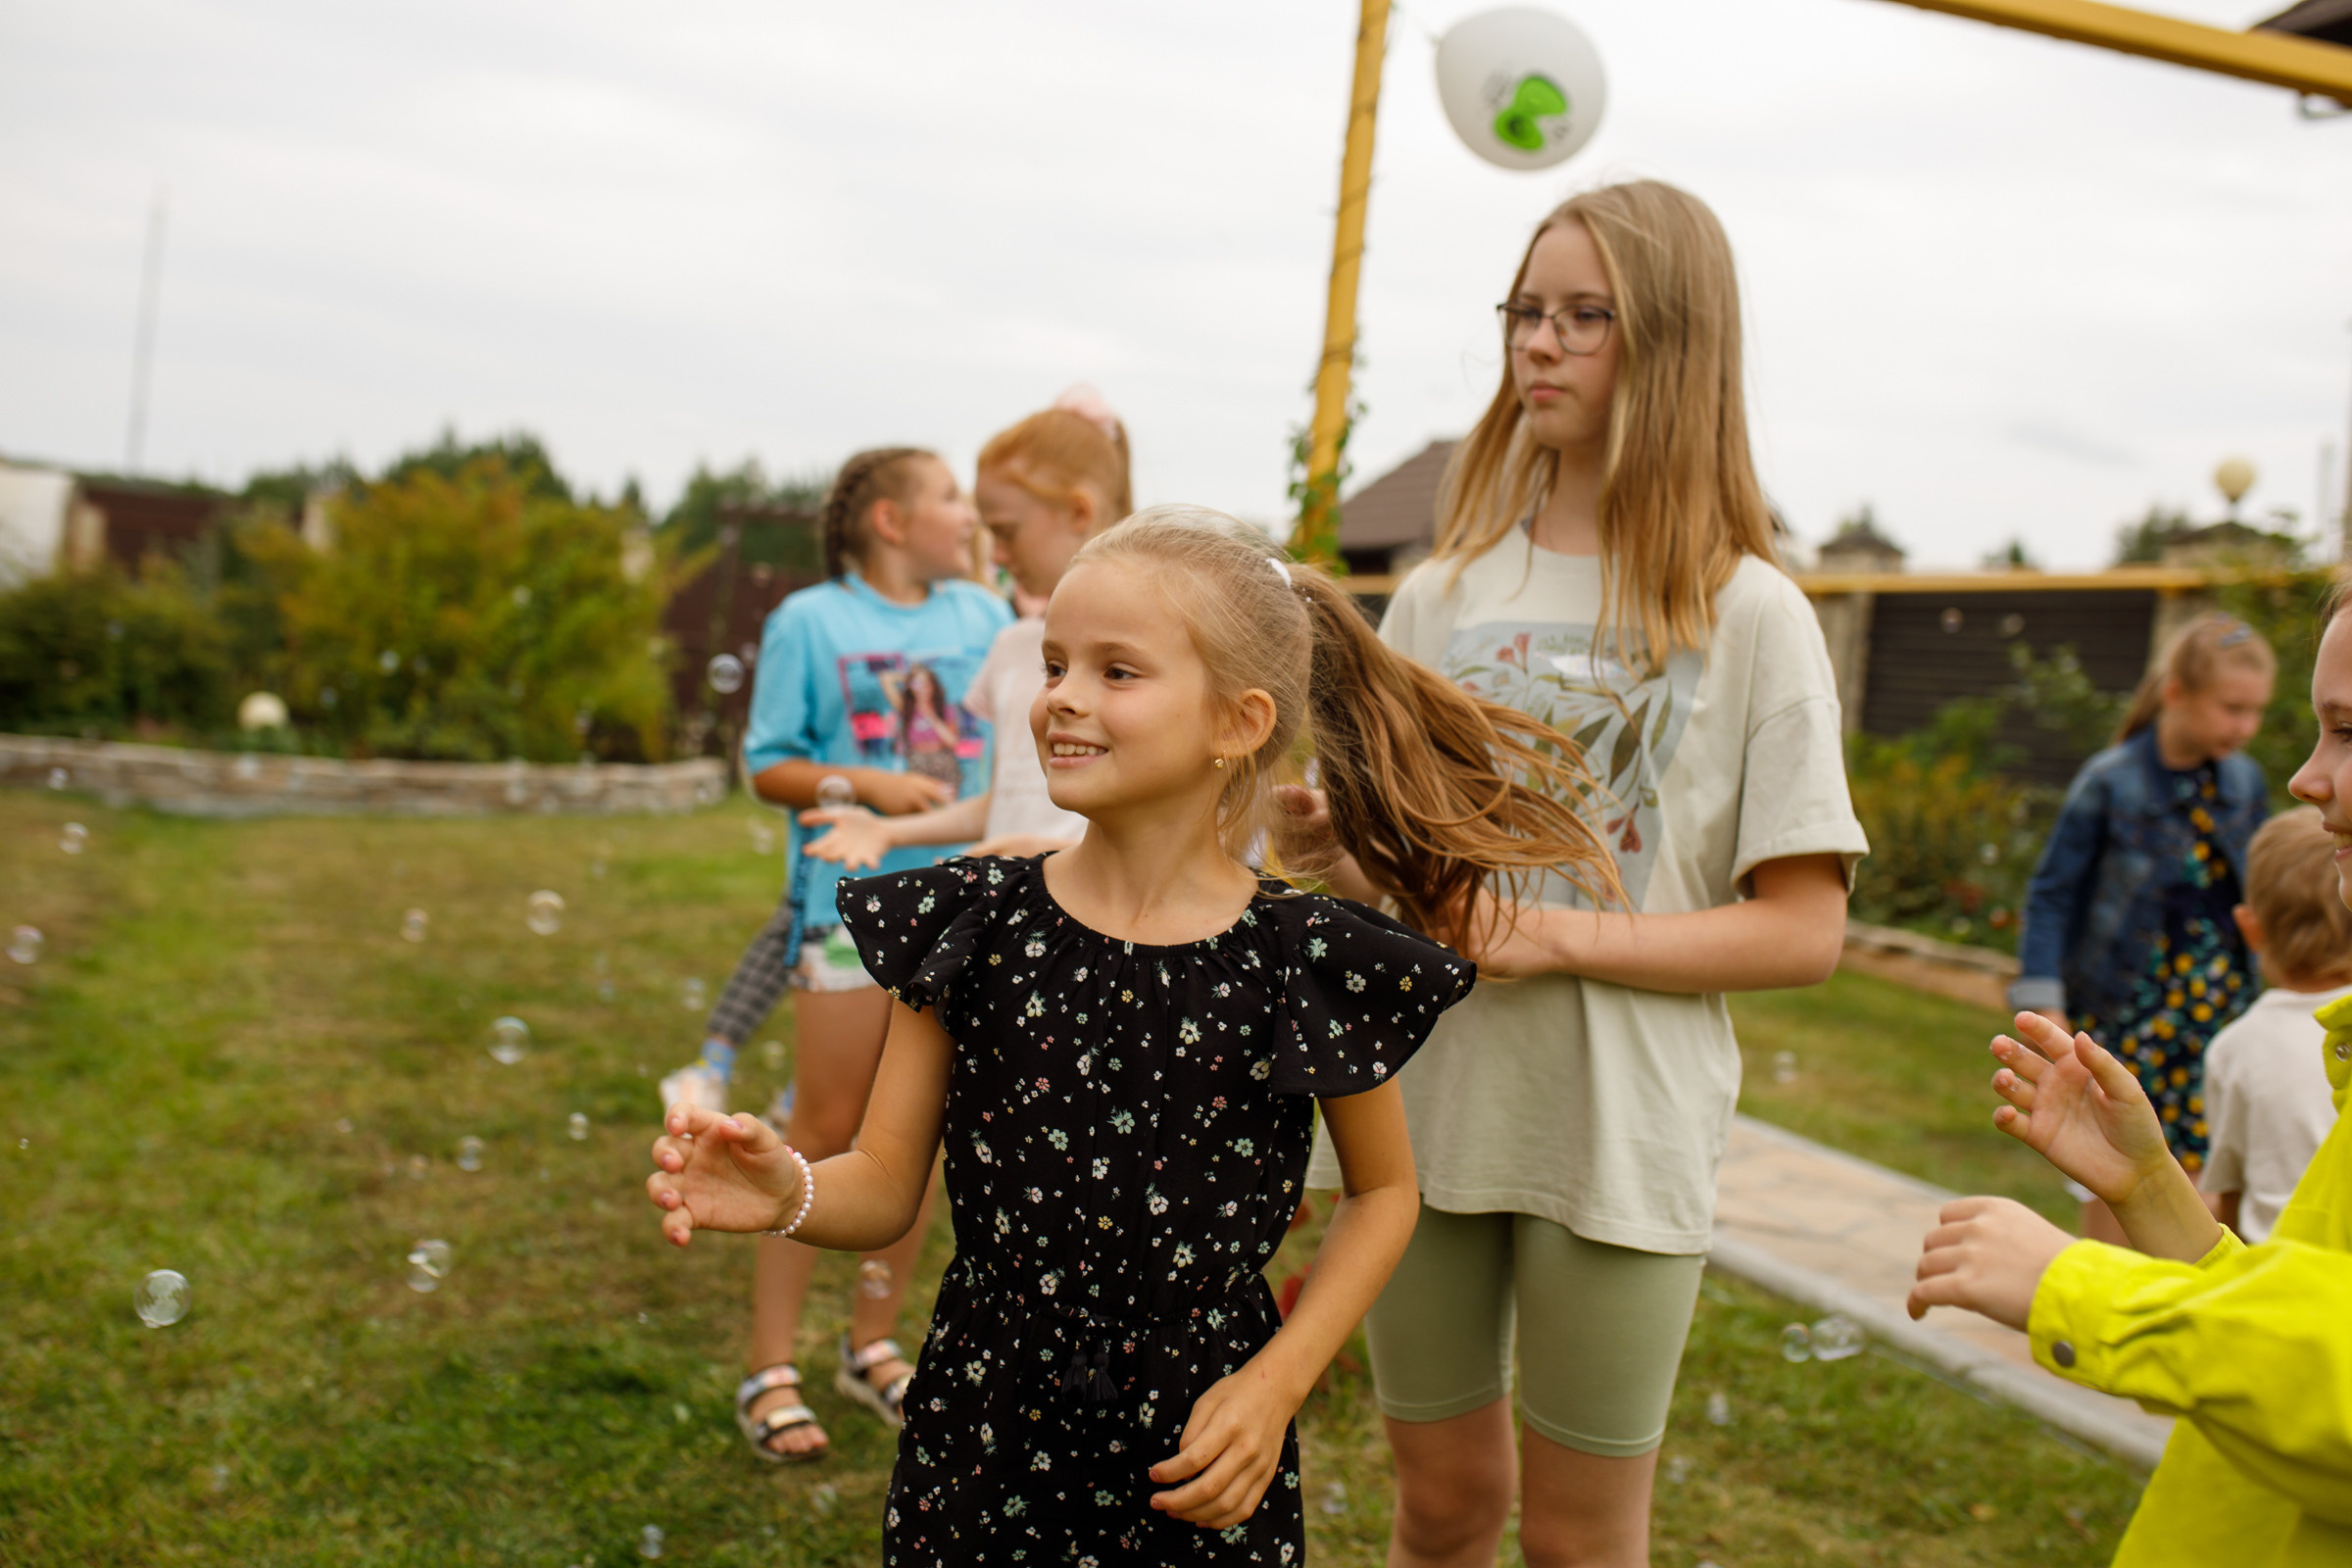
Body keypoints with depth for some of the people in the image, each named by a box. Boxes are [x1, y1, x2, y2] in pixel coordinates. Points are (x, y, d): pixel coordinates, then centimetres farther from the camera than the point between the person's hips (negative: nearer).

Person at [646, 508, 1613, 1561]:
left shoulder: (1311, 965, -11)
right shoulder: (969, 925, -6)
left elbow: (1383, 1189, 4)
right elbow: (886, 1186, -2)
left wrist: (1276, 1383, -5)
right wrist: (789, 1193, -23)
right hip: (979, 1439, 1)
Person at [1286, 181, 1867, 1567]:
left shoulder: (1748, 614, -5)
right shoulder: (1445, 594, 6)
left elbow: (1803, 931, -9)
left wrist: (1564, 936, -20)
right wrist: (1339, 847, -10)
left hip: (1622, 1137, -3)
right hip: (1426, 1105, 3)